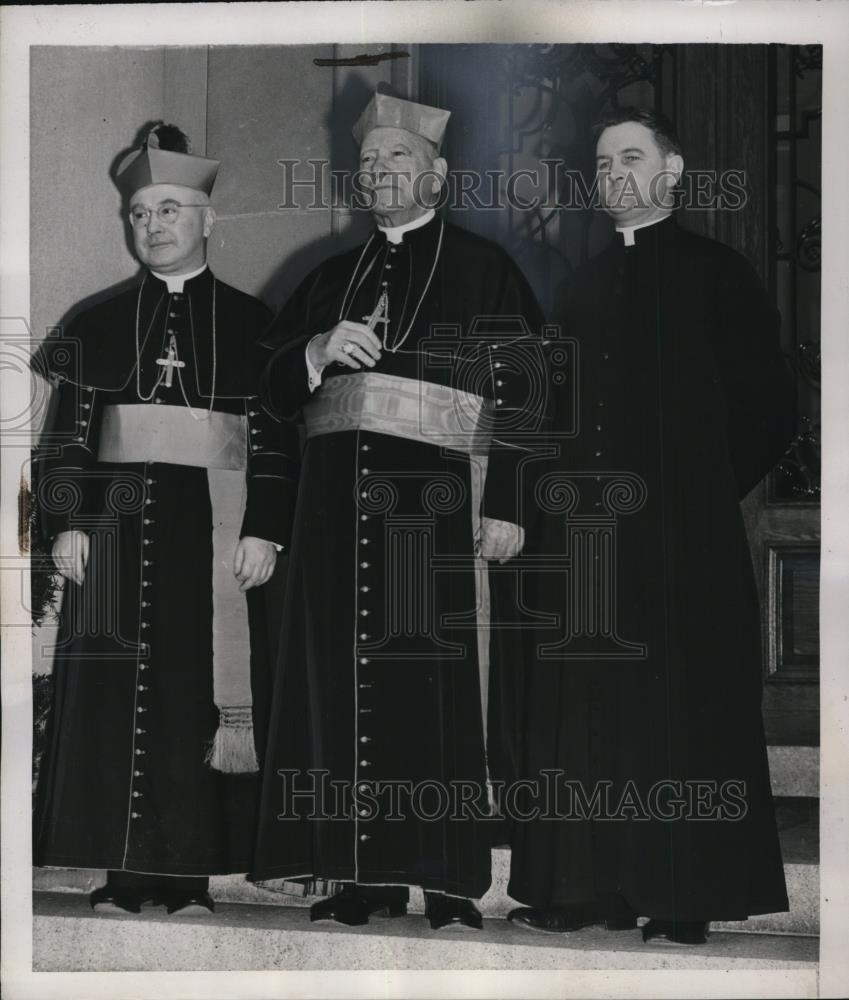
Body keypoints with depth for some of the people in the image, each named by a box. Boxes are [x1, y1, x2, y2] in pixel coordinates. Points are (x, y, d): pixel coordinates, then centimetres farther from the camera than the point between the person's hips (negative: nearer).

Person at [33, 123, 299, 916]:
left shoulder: (252, 325, 5)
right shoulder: (98, 326, 11)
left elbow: (278, 437, 0)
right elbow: (68, 435, 7)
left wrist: (265, 531, -8)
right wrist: (67, 523, -4)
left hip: (215, 537, -1)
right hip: (118, 532, 2)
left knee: (202, 695, -1)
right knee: (112, 698, 0)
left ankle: (189, 872, 7)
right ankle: (123, 871, 6)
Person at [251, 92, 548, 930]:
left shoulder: (483, 271, 5)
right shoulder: (331, 279, 19)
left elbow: (517, 393, -3)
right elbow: (276, 392, 15)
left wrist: (504, 503, -12)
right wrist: (319, 350, -6)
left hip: (437, 500, -4)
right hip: (340, 502, 4)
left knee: (439, 685, -6)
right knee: (348, 679, 2)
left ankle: (452, 881, 1)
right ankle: (365, 875, 8)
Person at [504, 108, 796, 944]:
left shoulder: (717, 273, 2)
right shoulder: (588, 284, 17)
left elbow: (767, 411, 0)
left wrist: (706, 492, -1)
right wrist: (564, 485, 6)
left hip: (681, 533, -5)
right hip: (586, 531, 5)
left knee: (680, 709, -2)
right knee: (585, 711, 4)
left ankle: (682, 898, 4)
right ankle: (592, 887, 11)